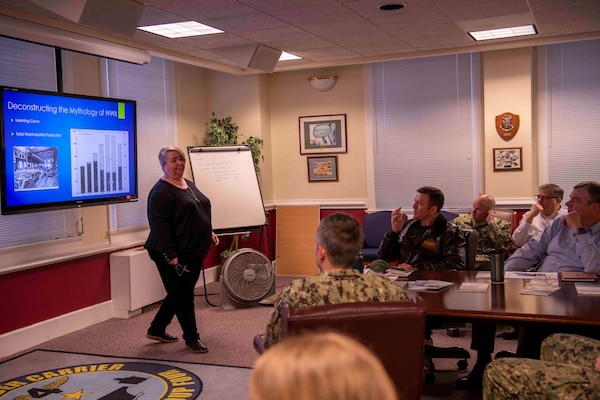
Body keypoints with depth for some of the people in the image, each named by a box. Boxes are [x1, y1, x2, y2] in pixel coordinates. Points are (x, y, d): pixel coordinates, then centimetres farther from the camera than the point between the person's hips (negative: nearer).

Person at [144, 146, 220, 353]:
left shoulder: (188, 184, 13)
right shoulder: (161, 192, -15)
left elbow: (202, 212, 26)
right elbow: (159, 227, -21)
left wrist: (209, 232, 18)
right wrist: (170, 255, -25)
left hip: (195, 252, 9)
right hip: (175, 256, -9)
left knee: (180, 294, 17)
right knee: (183, 296, 1)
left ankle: (156, 329, 32)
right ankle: (191, 338, 16)